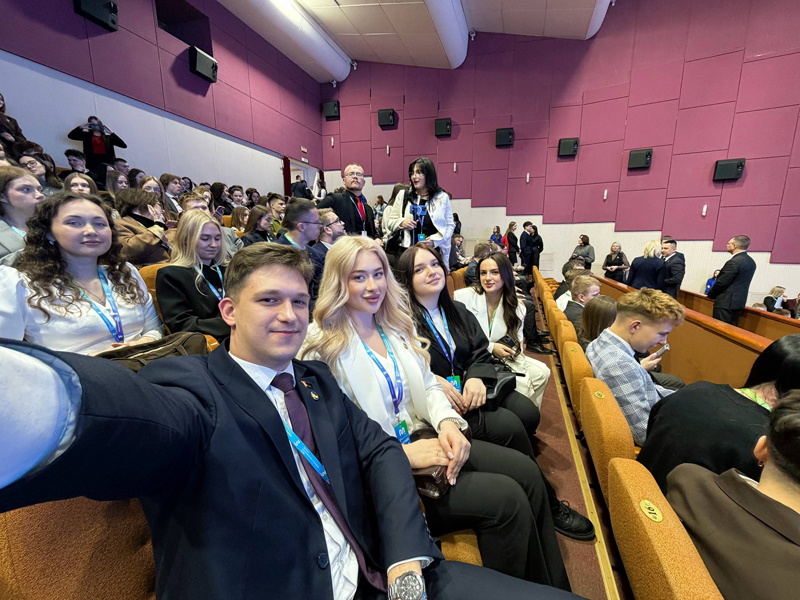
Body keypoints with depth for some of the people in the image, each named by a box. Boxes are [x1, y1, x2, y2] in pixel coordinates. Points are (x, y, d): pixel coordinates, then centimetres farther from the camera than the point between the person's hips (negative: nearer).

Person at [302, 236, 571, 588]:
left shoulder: (396, 325, 8)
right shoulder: (323, 348, -14)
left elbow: (428, 385, 10)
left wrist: (448, 422, -9)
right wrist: (403, 454, -22)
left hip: (421, 437, 7)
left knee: (526, 472, -6)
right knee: (506, 498, -16)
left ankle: (555, 588, 15)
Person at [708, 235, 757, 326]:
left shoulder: (734, 262, -17)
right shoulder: (751, 262, 12)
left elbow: (721, 282, -17)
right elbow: (740, 283, 15)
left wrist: (710, 295, -1)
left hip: (726, 302, -9)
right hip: (739, 301, 9)